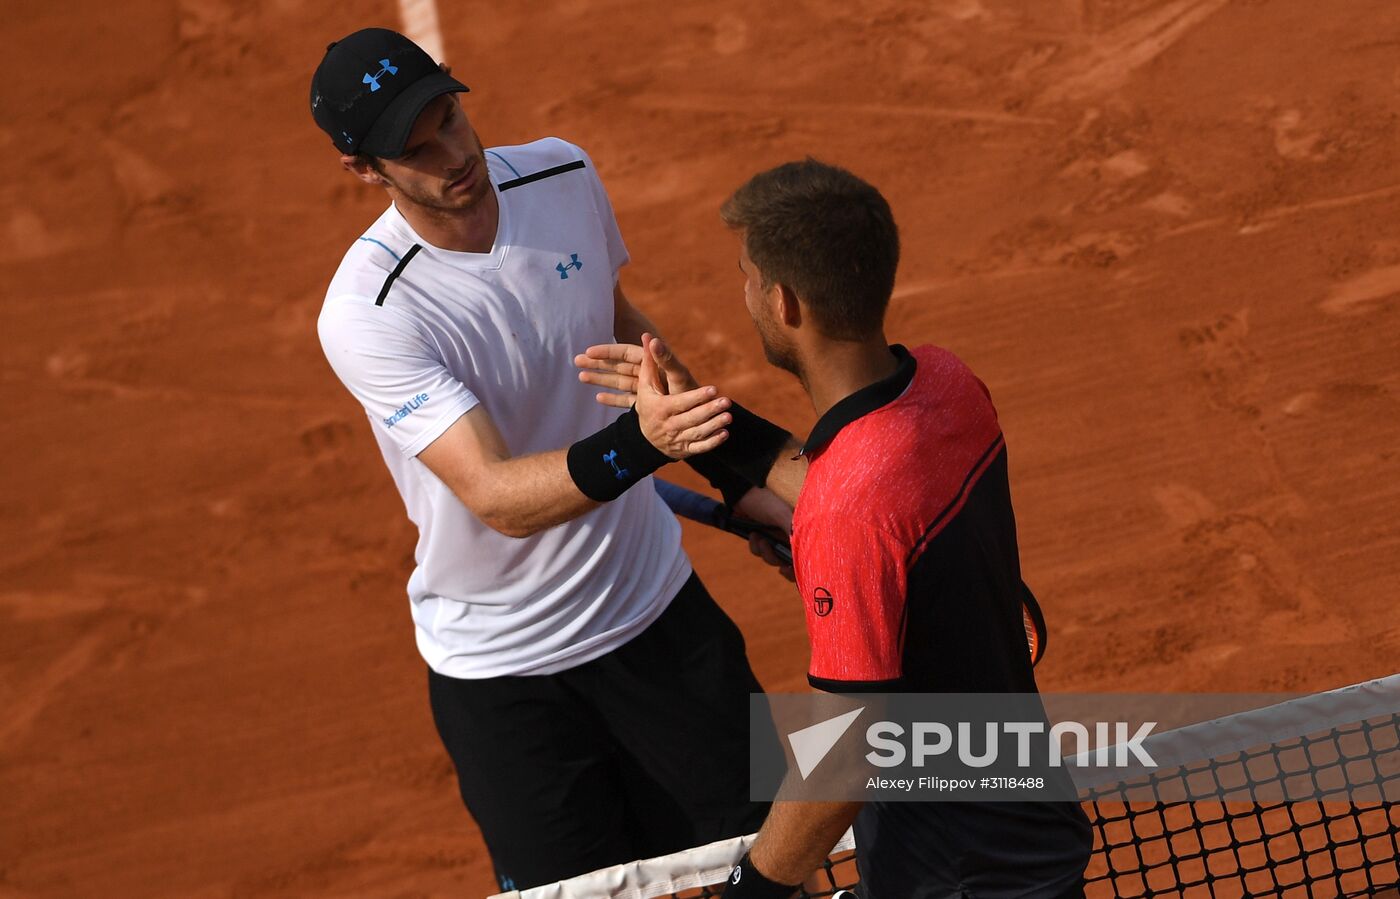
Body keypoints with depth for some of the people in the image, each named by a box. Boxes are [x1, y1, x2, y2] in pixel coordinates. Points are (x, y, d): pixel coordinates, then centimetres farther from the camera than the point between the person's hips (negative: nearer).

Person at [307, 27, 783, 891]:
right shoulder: (367, 314, -25)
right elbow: (497, 498, -33)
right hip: (505, 671, -5)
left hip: (658, 606, 5)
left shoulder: (565, 176, -7)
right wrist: (641, 440, -50)